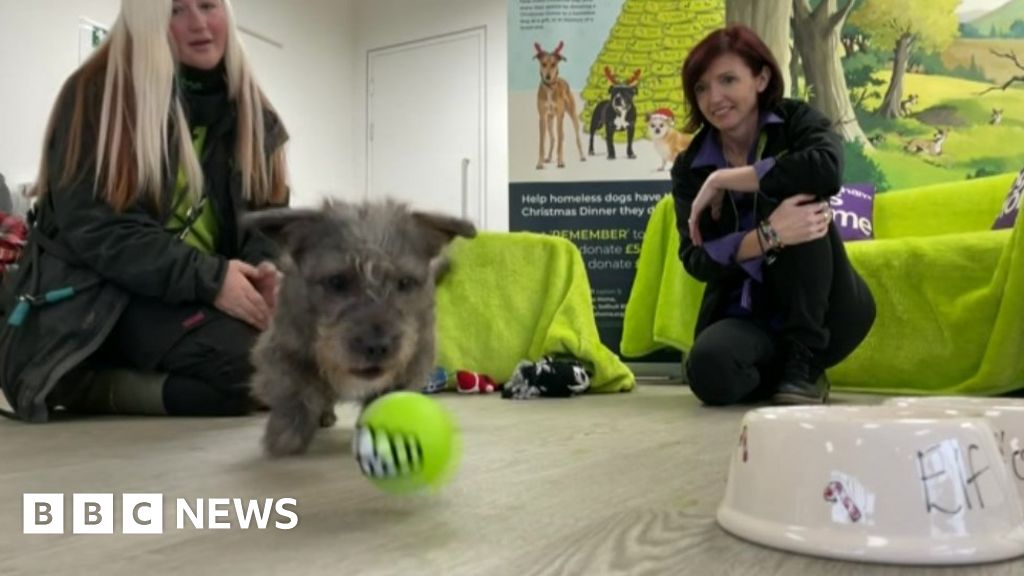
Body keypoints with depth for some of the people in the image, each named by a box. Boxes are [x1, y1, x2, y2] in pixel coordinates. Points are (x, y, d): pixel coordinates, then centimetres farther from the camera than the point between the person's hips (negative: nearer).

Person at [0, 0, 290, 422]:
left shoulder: (246, 109, 10)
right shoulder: (97, 94, -7)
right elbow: (93, 225, -16)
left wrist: (265, 270, -16)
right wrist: (207, 278, -26)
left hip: (204, 293, 7)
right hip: (99, 296, -7)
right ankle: (87, 384, -10)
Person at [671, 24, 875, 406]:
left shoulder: (796, 121, -5)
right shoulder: (689, 167, -2)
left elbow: (827, 169, -31)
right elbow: (697, 261, -15)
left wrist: (723, 180, -23)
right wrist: (769, 236, -33)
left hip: (824, 312, -1)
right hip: (746, 313, 1)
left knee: (794, 193, -26)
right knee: (710, 371, -33)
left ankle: (805, 361, -18)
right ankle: (780, 369, 4)